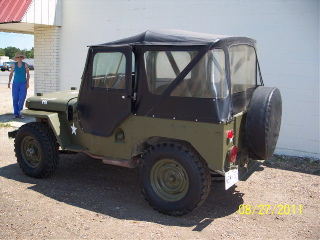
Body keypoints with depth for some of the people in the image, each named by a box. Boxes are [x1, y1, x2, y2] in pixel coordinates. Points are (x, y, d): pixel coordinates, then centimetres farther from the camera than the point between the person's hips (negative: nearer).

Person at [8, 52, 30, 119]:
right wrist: (9, 82, -4)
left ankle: (20, 112, 5)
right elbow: (11, 74, 9)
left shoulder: (25, 65, 0)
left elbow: (28, 74, 4)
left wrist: (27, 83, -7)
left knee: (22, 99, -9)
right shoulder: (14, 65, 2)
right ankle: (16, 114, 8)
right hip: (15, 83, 1)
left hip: (23, 84, -1)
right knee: (15, 99, 0)